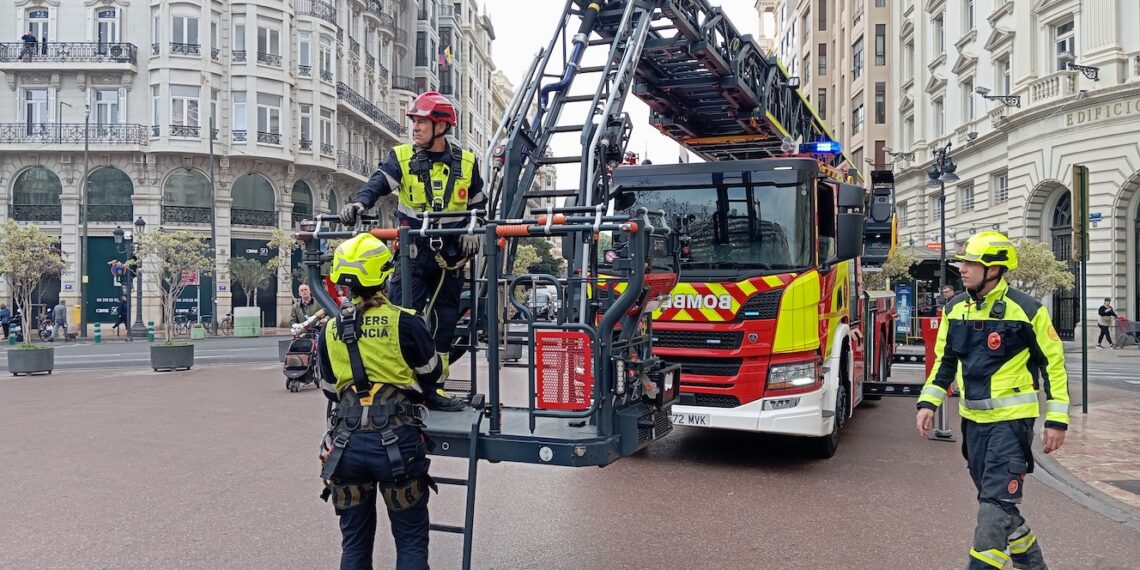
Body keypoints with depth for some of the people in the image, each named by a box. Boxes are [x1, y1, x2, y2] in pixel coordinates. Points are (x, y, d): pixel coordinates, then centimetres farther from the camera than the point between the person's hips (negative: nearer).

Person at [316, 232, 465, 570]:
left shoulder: (330, 330, 4)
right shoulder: (405, 323, -7)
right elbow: (431, 374, 9)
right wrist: (432, 398, 30)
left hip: (347, 443, 4)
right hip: (396, 440, -3)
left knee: (355, 542, 17)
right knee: (411, 540, 10)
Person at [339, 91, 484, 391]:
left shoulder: (466, 162, 4)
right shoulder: (402, 157, 0)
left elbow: (478, 203, 17)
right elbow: (378, 182, -17)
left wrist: (474, 230, 1)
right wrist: (359, 202, -36)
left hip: (450, 254, 2)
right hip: (413, 251, -2)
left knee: (445, 315, 10)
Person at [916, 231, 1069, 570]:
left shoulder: (1026, 310, -11)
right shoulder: (955, 309, 5)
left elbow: (1053, 364, -5)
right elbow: (944, 360, 14)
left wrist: (1057, 420, -7)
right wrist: (928, 403, 5)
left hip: (1012, 419, -6)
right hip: (973, 419, 6)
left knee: (996, 502, -8)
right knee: (995, 499, 17)